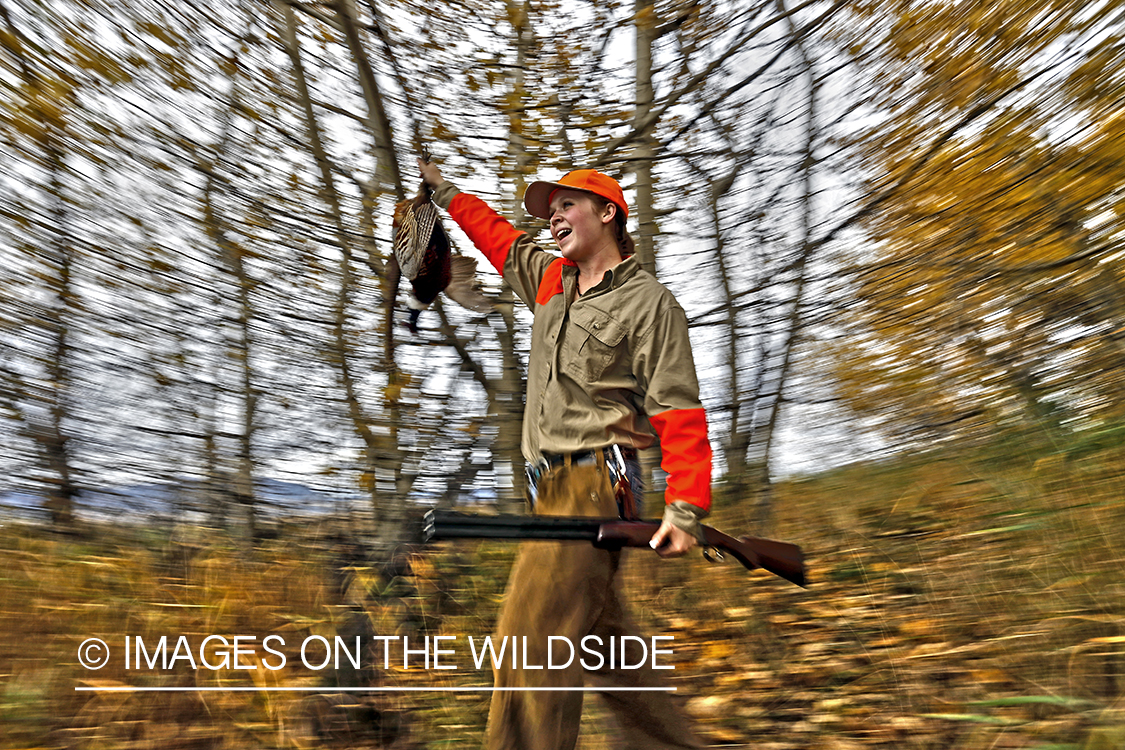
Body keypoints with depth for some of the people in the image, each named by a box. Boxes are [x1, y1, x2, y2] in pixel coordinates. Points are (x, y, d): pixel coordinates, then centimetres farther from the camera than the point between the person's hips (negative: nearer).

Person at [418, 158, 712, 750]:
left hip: (593, 485, -8)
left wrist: (684, 508, -20)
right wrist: (443, 191, 43)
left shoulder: (648, 303, -4)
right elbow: (498, 236, 37)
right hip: (555, 490, 8)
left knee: (532, 640, -13)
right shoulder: (551, 280, 19)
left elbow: (680, 411, -12)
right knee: (601, 643, 13)